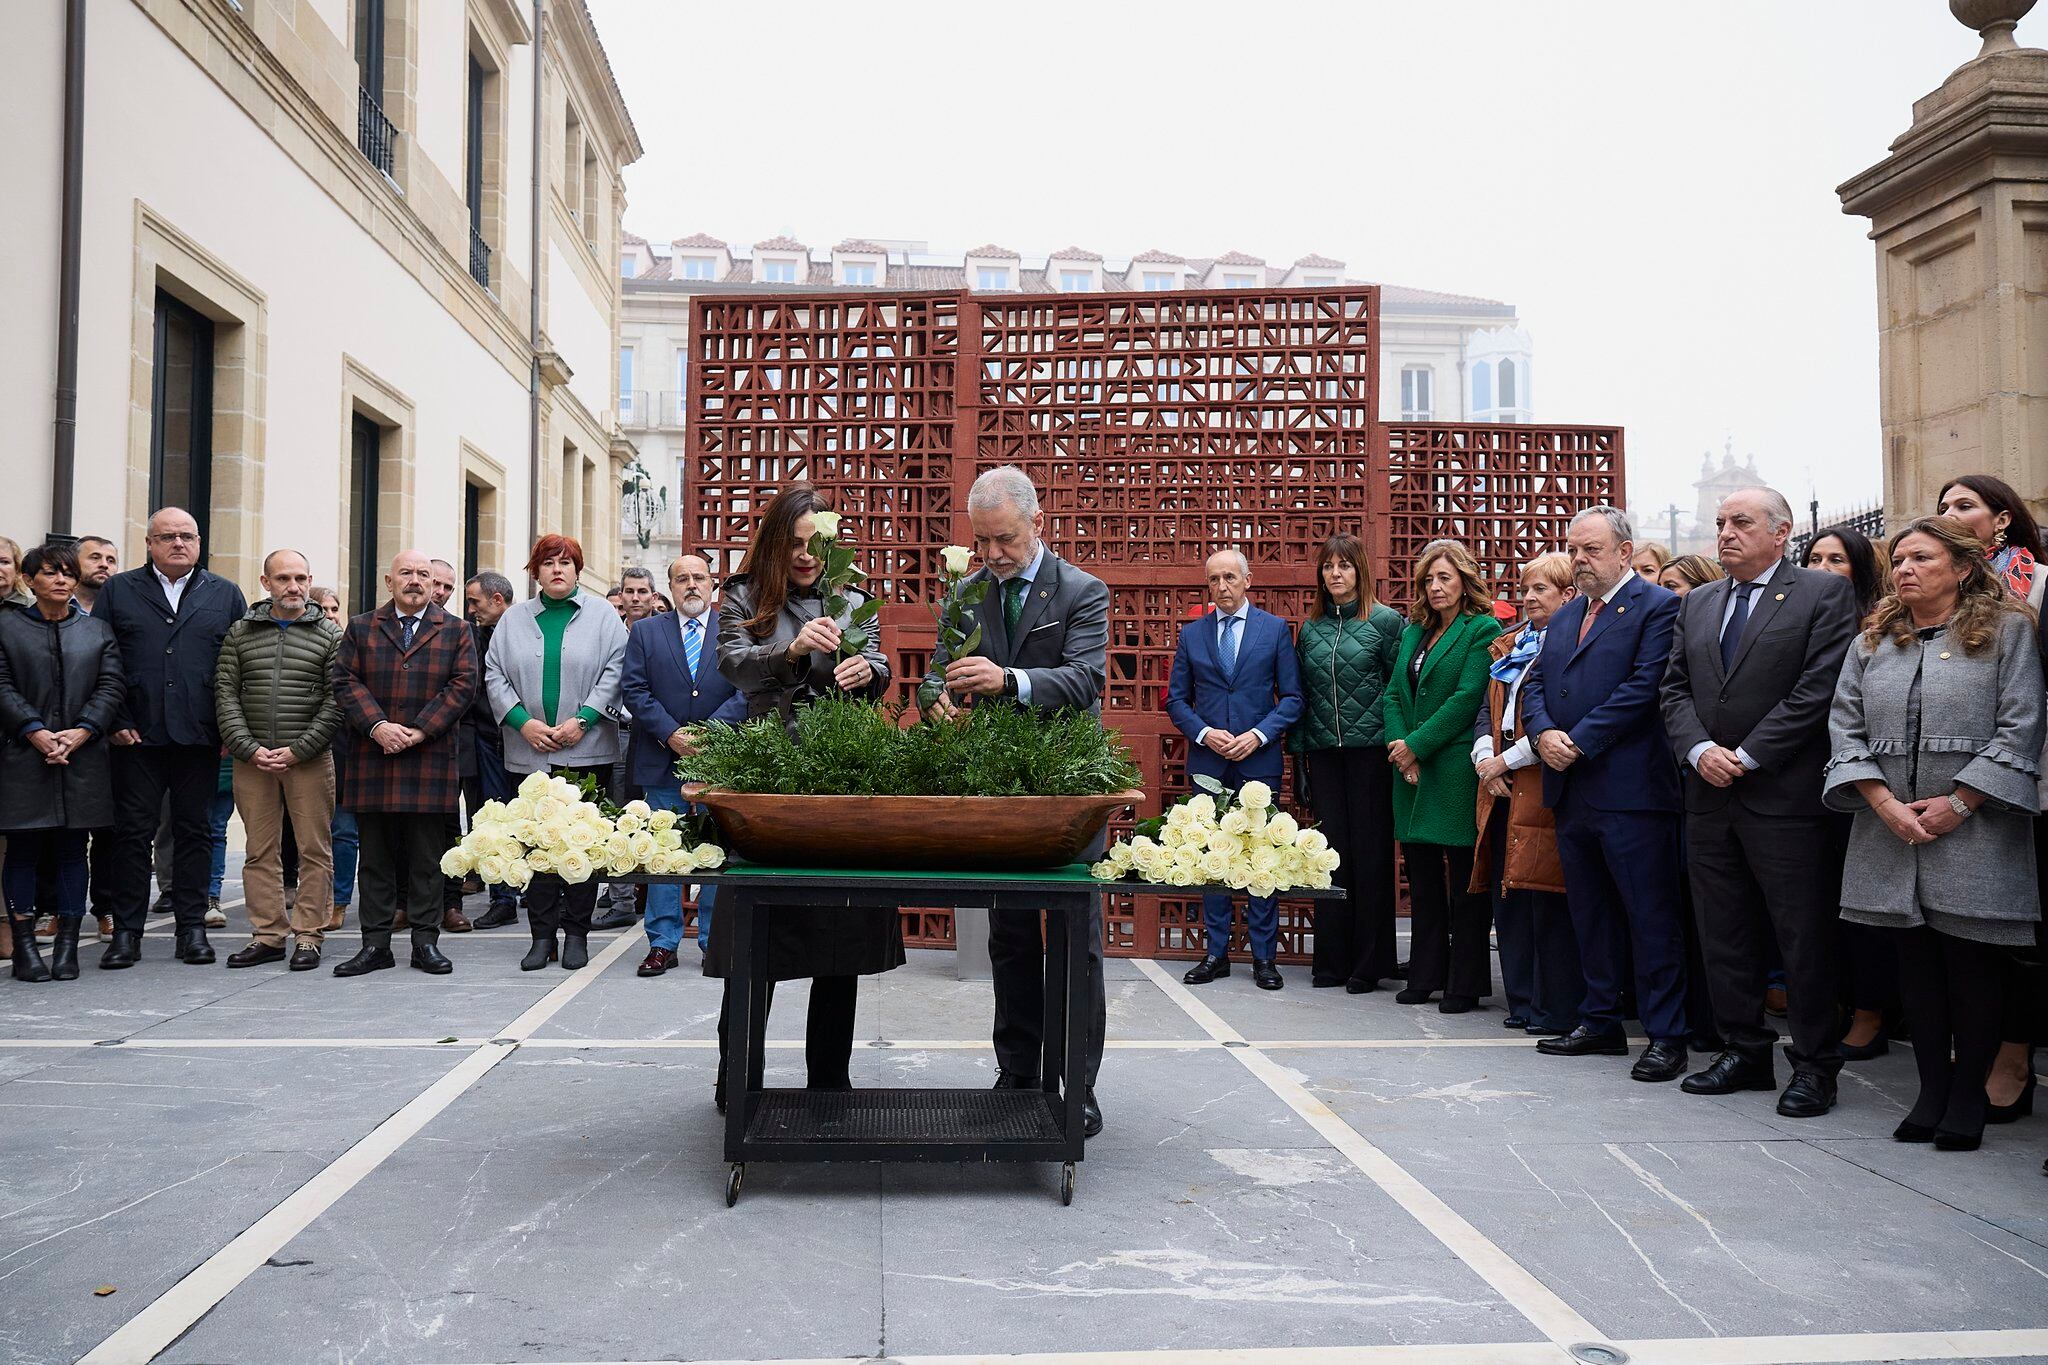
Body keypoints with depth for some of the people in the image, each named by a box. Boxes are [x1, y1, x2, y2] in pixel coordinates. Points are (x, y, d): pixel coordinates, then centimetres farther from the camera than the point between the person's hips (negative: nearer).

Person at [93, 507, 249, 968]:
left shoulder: (226, 595, 10)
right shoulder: (118, 591, 8)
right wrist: (112, 721, -4)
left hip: (200, 739, 1)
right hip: (137, 737, 0)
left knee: (195, 832, 5)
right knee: (133, 832, 2)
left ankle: (192, 929, 12)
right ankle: (127, 933, 9)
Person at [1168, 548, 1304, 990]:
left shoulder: (1275, 629, 4)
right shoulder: (1191, 633, 9)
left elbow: (1292, 698, 2)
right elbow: (1176, 699, 9)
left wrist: (1258, 735, -11)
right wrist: (1204, 733, -7)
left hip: (1259, 760, -2)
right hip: (1207, 760, 2)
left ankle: (1264, 956, 7)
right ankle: (1216, 952, 13)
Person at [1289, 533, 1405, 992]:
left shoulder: (1386, 621, 0)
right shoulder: (1310, 629, 12)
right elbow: (1300, 695, 14)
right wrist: (1298, 752, 9)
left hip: (1370, 750, -4)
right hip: (1323, 751, 4)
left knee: (1370, 851, 0)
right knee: (1332, 850, 5)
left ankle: (1369, 963, 8)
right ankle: (1332, 958, 13)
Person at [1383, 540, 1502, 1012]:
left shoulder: (1482, 629, -5)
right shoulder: (1413, 633, 17)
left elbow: (1468, 698, -13)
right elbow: (1393, 695, 12)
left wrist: (1416, 745, -14)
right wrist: (1399, 747, -4)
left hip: (1457, 772, -7)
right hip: (1413, 773, 7)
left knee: (1466, 880, -1)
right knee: (1422, 879, 11)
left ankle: (1465, 983, 5)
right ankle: (1425, 977, 19)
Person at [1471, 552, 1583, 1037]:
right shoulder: (1507, 647, 19)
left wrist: (1508, 760, -12)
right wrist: (1484, 758, 2)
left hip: (1544, 786, -8)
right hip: (1502, 787, 8)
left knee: (1547, 898, -6)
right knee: (1507, 896, 10)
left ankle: (1557, 1010, 2)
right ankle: (1524, 1001, 19)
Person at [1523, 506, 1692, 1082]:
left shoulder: (1658, 606, -6)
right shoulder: (1565, 615, 19)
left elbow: (1643, 687, -15)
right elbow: (1534, 683, 15)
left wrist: (1580, 743, -16)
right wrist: (1543, 733, -5)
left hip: (1630, 789, -8)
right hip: (1571, 790, 8)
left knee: (1651, 916, -3)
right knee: (1590, 915, 14)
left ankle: (1665, 1035, 3)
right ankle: (1600, 1023, 24)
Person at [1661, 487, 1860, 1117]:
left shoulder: (1824, 593, -3)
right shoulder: (1696, 604, 16)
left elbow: (1818, 688, -12)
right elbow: (1675, 688, 12)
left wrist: (1746, 756, -14)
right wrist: (1700, 750, -7)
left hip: (1786, 794, -6)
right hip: (1710, 793, 6)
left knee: (1804, 939, 0)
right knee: (1724, 938, 10)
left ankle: (1815, 1064, 11)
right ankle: (1744, 1052, 21)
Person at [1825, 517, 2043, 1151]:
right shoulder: (1871, 643, 13)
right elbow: (1845, 728, 6)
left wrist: (1958, 802, -13)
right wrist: (1885, 804, -8)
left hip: (1974, 832, -4)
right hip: (1892, 832, 4)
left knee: (1973, 967, 1)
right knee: (1916, 965, 7)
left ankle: (1969, 1096, 12)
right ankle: (1932, 1090, 17)